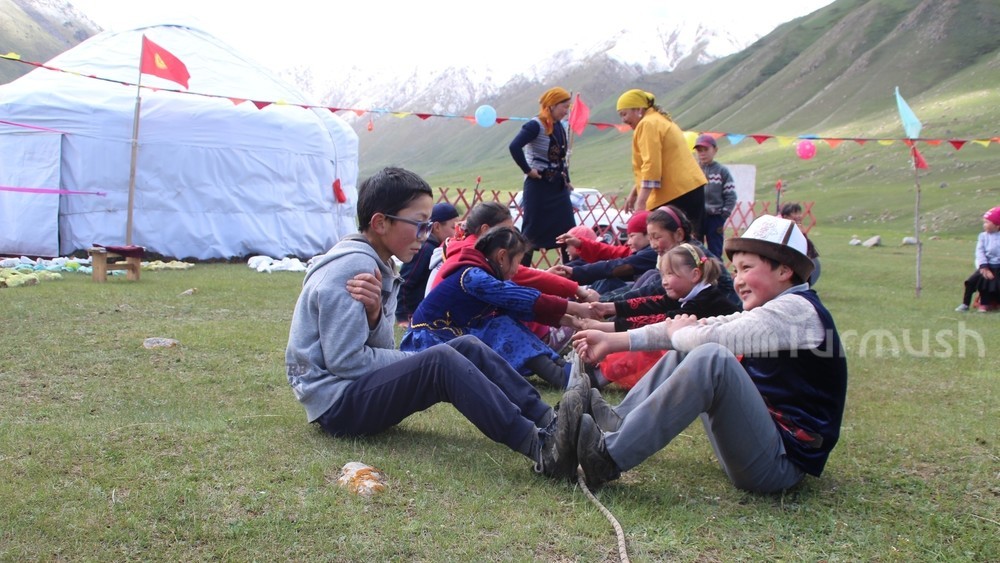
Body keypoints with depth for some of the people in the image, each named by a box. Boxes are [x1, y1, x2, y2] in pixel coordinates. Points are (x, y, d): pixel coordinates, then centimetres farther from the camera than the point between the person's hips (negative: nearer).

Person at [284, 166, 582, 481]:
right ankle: (540, 448, -37)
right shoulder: (352, 267, -17)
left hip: (362, 386, 9)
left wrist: (375, 315, -19)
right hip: (336, 402, -9)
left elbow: (382, 349, 4)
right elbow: (345, 362, -21)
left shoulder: (380, 267, 12)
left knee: (468, 347, -3)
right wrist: (424, 361, -12)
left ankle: (547, 421, -15)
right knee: (442, 362, -28)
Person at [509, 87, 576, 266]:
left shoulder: (559, 127, 10)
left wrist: (566, 180, 13)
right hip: (539, 186, -8)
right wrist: (528, 170, -20)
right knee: (532, 232, -1)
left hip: (558, 187, 8)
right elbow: (514, 147, -29)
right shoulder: (536, 125, -15)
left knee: (568, 231, 7)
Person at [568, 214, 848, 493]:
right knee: (685, 353, 16)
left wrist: (678, 332, 0)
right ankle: (618, 423, 2)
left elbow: (713, 337, -23)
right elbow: (705, 327, 9)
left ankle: (609, 455, -27)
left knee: (711, 358, -29)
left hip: (779, 462, -10)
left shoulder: (796, 309, -13)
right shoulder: (775, 312, 15)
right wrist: (613, 341, 3)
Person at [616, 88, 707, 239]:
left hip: (675, 194, -11)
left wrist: (641, 201, -21)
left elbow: (651, 166, -19)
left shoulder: (647, 124, -9)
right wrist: (634, 193, 24)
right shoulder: (660, 120, 23)